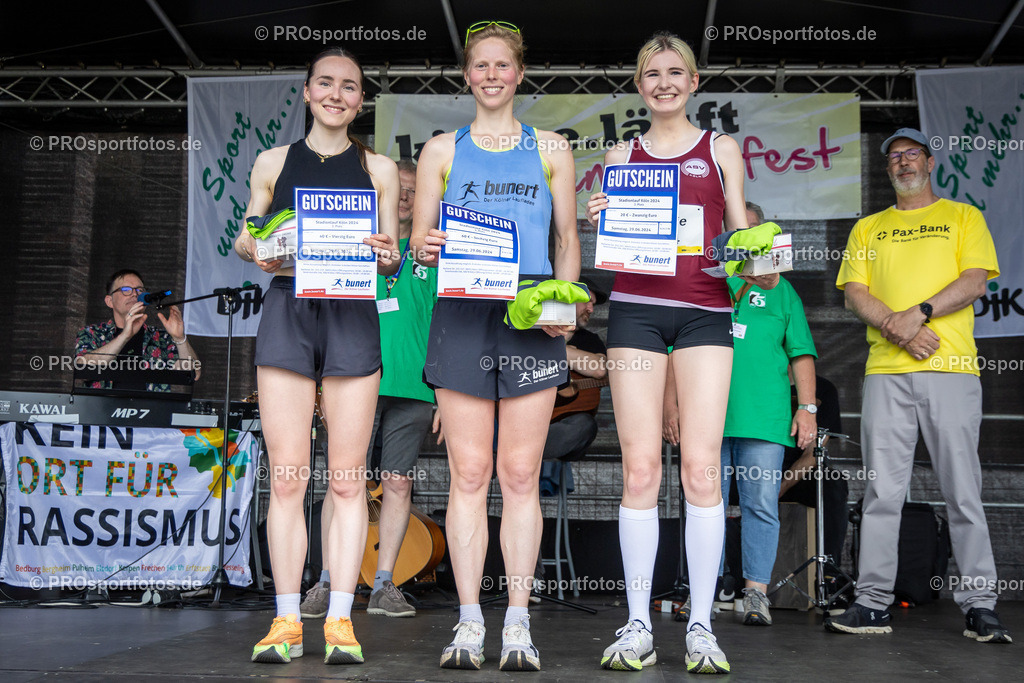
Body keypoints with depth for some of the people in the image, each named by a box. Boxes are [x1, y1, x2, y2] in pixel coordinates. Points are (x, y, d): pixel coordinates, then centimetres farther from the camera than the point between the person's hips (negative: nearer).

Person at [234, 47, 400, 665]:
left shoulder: (379, 168, 11)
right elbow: (245, 238, 18)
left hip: (351, 316, 0)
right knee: (286, 477, -1)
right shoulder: (273, 163, 13)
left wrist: (387, 258, -12)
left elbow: (391, 257, 11)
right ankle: (287, 620, 7)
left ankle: (340, 619, 5)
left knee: (347, 477, -1)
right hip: (286, 313, 1)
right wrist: (257, 253, -4)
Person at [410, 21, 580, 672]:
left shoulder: (550, 148, 15)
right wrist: (426, 248, -13)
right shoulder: (442, 149, 14)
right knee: (469, 473, -1)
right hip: (462, 317, 0)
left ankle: (518, 625, 5)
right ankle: (469, 623, 6)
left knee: (521, 474, -1)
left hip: (532, 321, 0)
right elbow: (418, 237, 12)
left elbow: (568, 239, 13)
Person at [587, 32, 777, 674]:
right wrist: (599, 222, -5)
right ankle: (638, 623, 4)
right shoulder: (622, 155, 17)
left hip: (705, 312, 0)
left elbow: (741, 233, 14)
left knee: (701, 466, -7)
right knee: (640, 468, -4)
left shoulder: (721, 149, 15)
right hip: (636, 309, 1)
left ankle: (702, 625, 2)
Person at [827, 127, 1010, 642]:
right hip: (885, 370, 2)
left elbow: (975, 280, 1)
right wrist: (896, 326, -9)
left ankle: (979, 606, 5)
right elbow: (854, 292, 9)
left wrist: (919, 313, -13)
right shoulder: (868, 228, 20)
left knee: (963, 492, -2)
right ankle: (872, 604, 3)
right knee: (882, 491, 0)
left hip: (951, 368, -1)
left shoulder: (963, 217, 15)